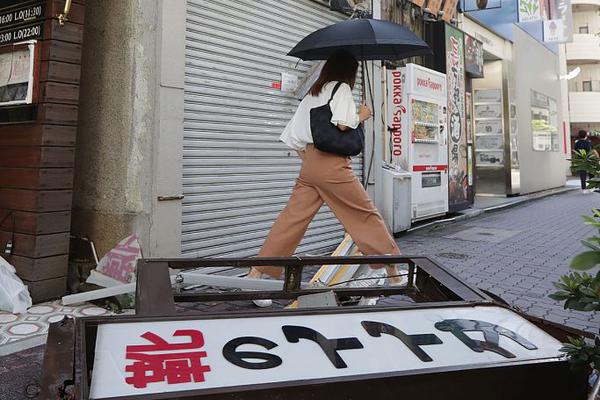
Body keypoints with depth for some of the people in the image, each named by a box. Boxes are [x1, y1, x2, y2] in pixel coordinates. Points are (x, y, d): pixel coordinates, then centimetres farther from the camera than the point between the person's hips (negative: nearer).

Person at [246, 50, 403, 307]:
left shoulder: (312, 94, 22)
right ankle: (394, 274, 12)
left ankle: (256, 273, -1)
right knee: (366, 215, 3)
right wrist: (361, 115, 2)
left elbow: (292, 136, 19)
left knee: (292, 219, 3)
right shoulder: (342, 88, 1)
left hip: (309, 163, 7)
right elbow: (343, 124, -16)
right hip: (332, 163, -7)